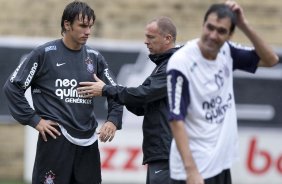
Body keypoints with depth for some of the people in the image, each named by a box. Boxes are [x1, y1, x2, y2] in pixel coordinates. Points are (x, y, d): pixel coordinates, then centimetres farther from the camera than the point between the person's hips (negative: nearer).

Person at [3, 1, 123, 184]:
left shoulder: (94, 57, 11)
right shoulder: (44, 53, -2)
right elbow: (13, 87, -2)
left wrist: (113, 120, 0)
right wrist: (33, 120, -6)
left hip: (88, 141, 5)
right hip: (55, 139, -5)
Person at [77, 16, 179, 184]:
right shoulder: (163, 65, 22)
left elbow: (143, 94, -19)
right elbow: (142, 107, 20)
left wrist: (105, 90, -8)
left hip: (166, 152, -11)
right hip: (157, 152, 11)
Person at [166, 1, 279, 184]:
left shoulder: (226, 51, 1)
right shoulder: (181, 63, -19)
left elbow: (270, 59, 7)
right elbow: (176, 120, -21)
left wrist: (244, 25, -7)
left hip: (222, 164, 8)